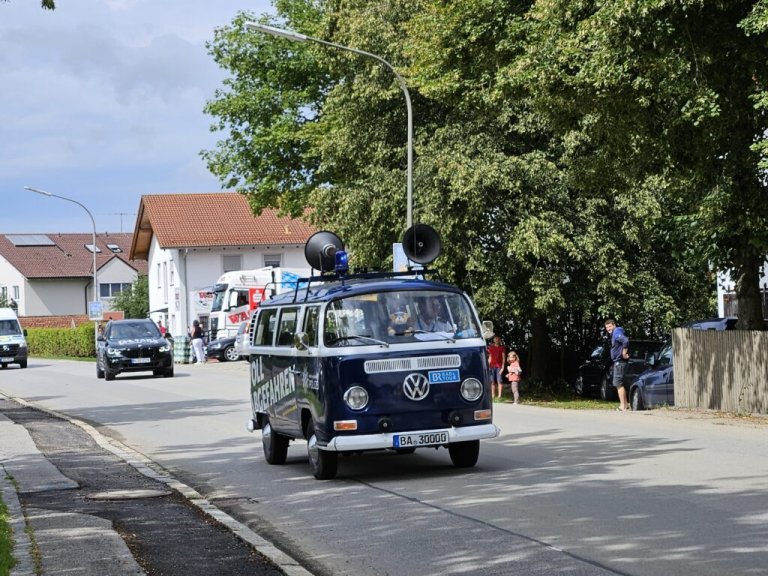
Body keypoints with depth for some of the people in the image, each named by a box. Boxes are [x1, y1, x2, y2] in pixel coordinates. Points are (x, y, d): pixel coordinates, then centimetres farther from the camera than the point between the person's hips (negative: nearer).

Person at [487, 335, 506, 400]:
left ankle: (499, 395, -7)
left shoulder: (502, 347, 4)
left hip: (499, 366, -3)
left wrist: (502, 367, -8)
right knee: (492, 381, 2)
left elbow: (503, 358, 1)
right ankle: (493, 395, 6)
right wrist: (488, 366, 9)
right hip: (492, 366, 3)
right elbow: (490, 357, 16)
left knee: (499, 381, -6)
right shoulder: (491, 347, 13)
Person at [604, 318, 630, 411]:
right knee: (619, 383, 16)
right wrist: (624, 354, 14)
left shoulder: (617, 333, -14)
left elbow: (626, 341, -30)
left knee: (618, 383, -11)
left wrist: (624, 353, -22)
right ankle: (625, 405, 21)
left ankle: (623, 406, -12)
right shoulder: (613, 334, 17)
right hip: (617, 361, 11)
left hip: (619, 361, -11)